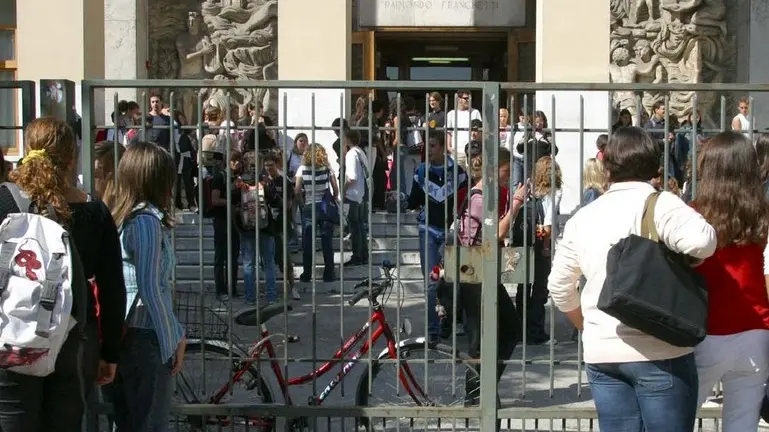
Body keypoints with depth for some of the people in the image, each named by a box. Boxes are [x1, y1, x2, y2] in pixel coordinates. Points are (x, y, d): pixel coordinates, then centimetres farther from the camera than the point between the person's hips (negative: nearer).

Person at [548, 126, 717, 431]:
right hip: (658, 352, -5)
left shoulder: (583, 217, 10)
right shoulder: (659, 204, -7)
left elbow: (559, 286, 14)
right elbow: (701, 241, -26)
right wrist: (687, 261, -4)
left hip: (601, 353, 5)